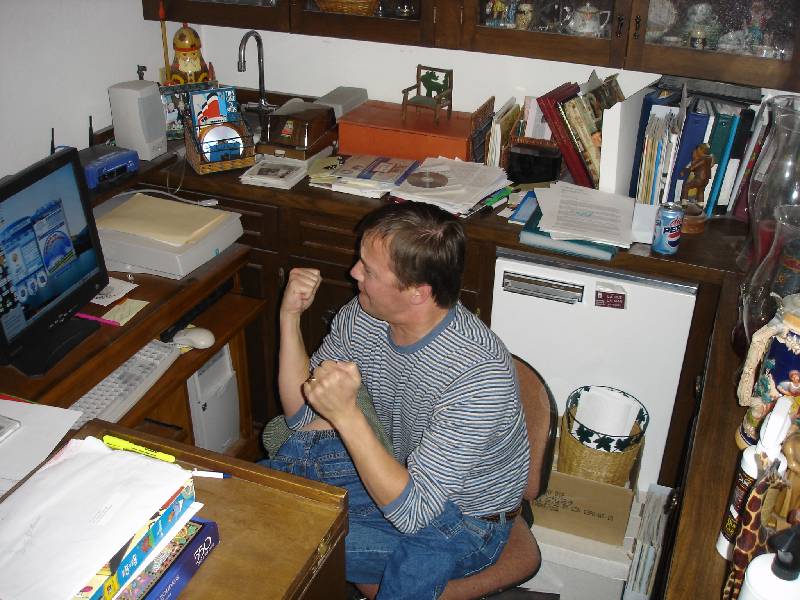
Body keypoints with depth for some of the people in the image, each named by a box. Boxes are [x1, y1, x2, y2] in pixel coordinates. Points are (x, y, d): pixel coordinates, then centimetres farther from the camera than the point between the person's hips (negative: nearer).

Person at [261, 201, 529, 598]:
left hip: (464, 520, -6)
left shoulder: (480, 374, -35)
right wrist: (290, 316, -19)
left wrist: (346, 415, -42)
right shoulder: (361, 317, -14)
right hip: (400, 469, 6)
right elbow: (301, 414, -8)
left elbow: (411, 512, -33)